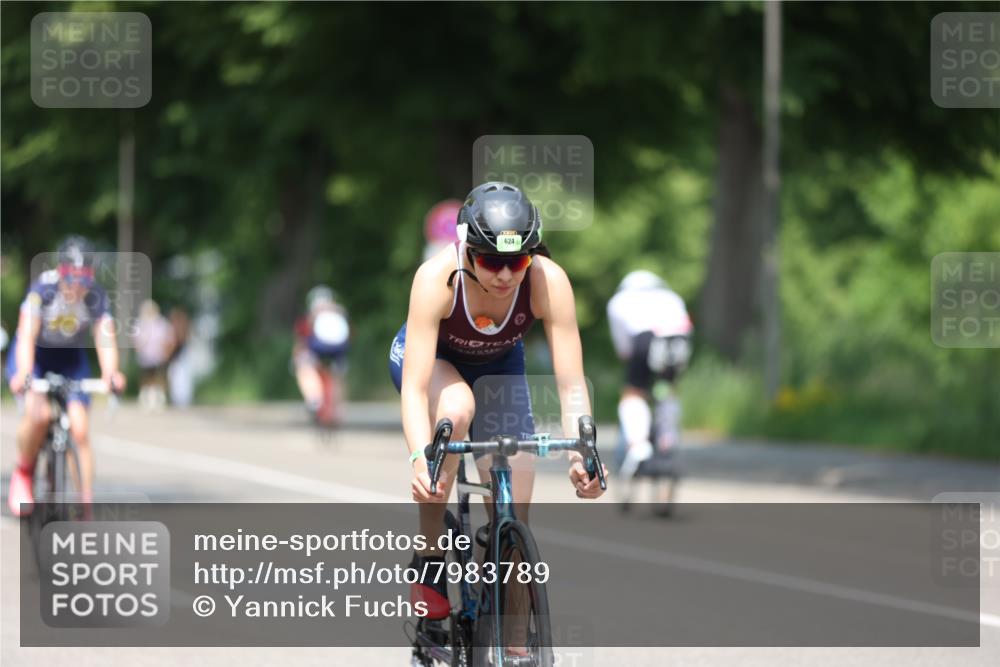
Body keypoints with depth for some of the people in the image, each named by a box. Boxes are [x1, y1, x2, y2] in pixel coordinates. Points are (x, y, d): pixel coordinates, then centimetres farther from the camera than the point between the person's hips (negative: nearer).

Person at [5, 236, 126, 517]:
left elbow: (105, 340, -30)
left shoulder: (96, 297, -22)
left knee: (79, 431, -13)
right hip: (34, 356, -2)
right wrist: (24, 373, -52)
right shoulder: (44, 287, -28)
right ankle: (22, 474, -2)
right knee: (39, 413, -30)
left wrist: (110, 373, -51)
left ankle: (86, 511, -7)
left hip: (70, 359, 2)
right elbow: (27, 336, -34)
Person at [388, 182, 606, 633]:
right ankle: (428, 561, -23)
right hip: (428, 358, -2)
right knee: (457, 408, -38)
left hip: (499, 367, 2)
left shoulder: (548, 281, -34)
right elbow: (415, 388, -42)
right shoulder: (437, 277, -38)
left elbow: (571, 384, -33)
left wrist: (582, 455, -50)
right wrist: (420, 458, -58)